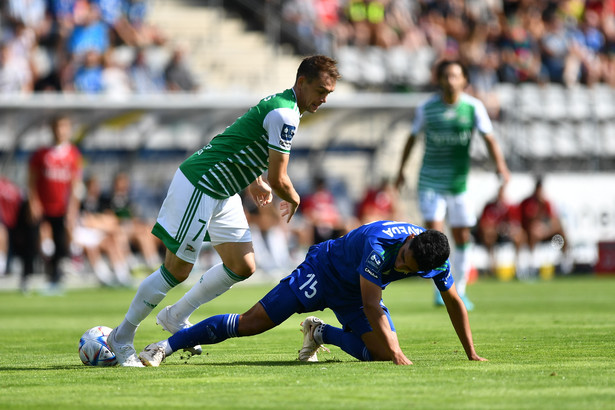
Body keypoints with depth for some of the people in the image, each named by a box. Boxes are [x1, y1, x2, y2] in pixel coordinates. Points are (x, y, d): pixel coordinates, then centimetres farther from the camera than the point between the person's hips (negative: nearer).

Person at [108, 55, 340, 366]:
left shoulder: (280, 105, 10)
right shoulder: (284, 115, -21)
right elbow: (278, 180, -19)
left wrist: (254, 181, 29)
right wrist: (293, 200, 1)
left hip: (223, 193, 10)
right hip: (198, 186, -10)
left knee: (243, 266, 7)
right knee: (177, 270, -7)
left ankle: (176, 317, 21)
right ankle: (122, 337, 6)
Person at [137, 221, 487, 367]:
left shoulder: (437, 261, -20)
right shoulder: (380, 244, -39)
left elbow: (455, 304, -2)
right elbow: (370, 306, -37)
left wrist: (472, 354, 1)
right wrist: (396, 352, -38)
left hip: (355, 294, 6)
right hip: (324, 270, -6)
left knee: (382, 353, -13)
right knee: (250, 324, -13)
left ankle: (322, 333, 14)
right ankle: (166, 346, -3)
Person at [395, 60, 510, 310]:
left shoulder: (474, 107, -4)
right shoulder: (427, 108, -4)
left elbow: (488, 138, -10)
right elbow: (412, 137, 9)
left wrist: (500, 164, -26)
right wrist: (401, 169, 11)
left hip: (459, 183, 2)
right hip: (430, 183, -2)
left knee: (462, 238, 6)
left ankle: (459, 292, 21)